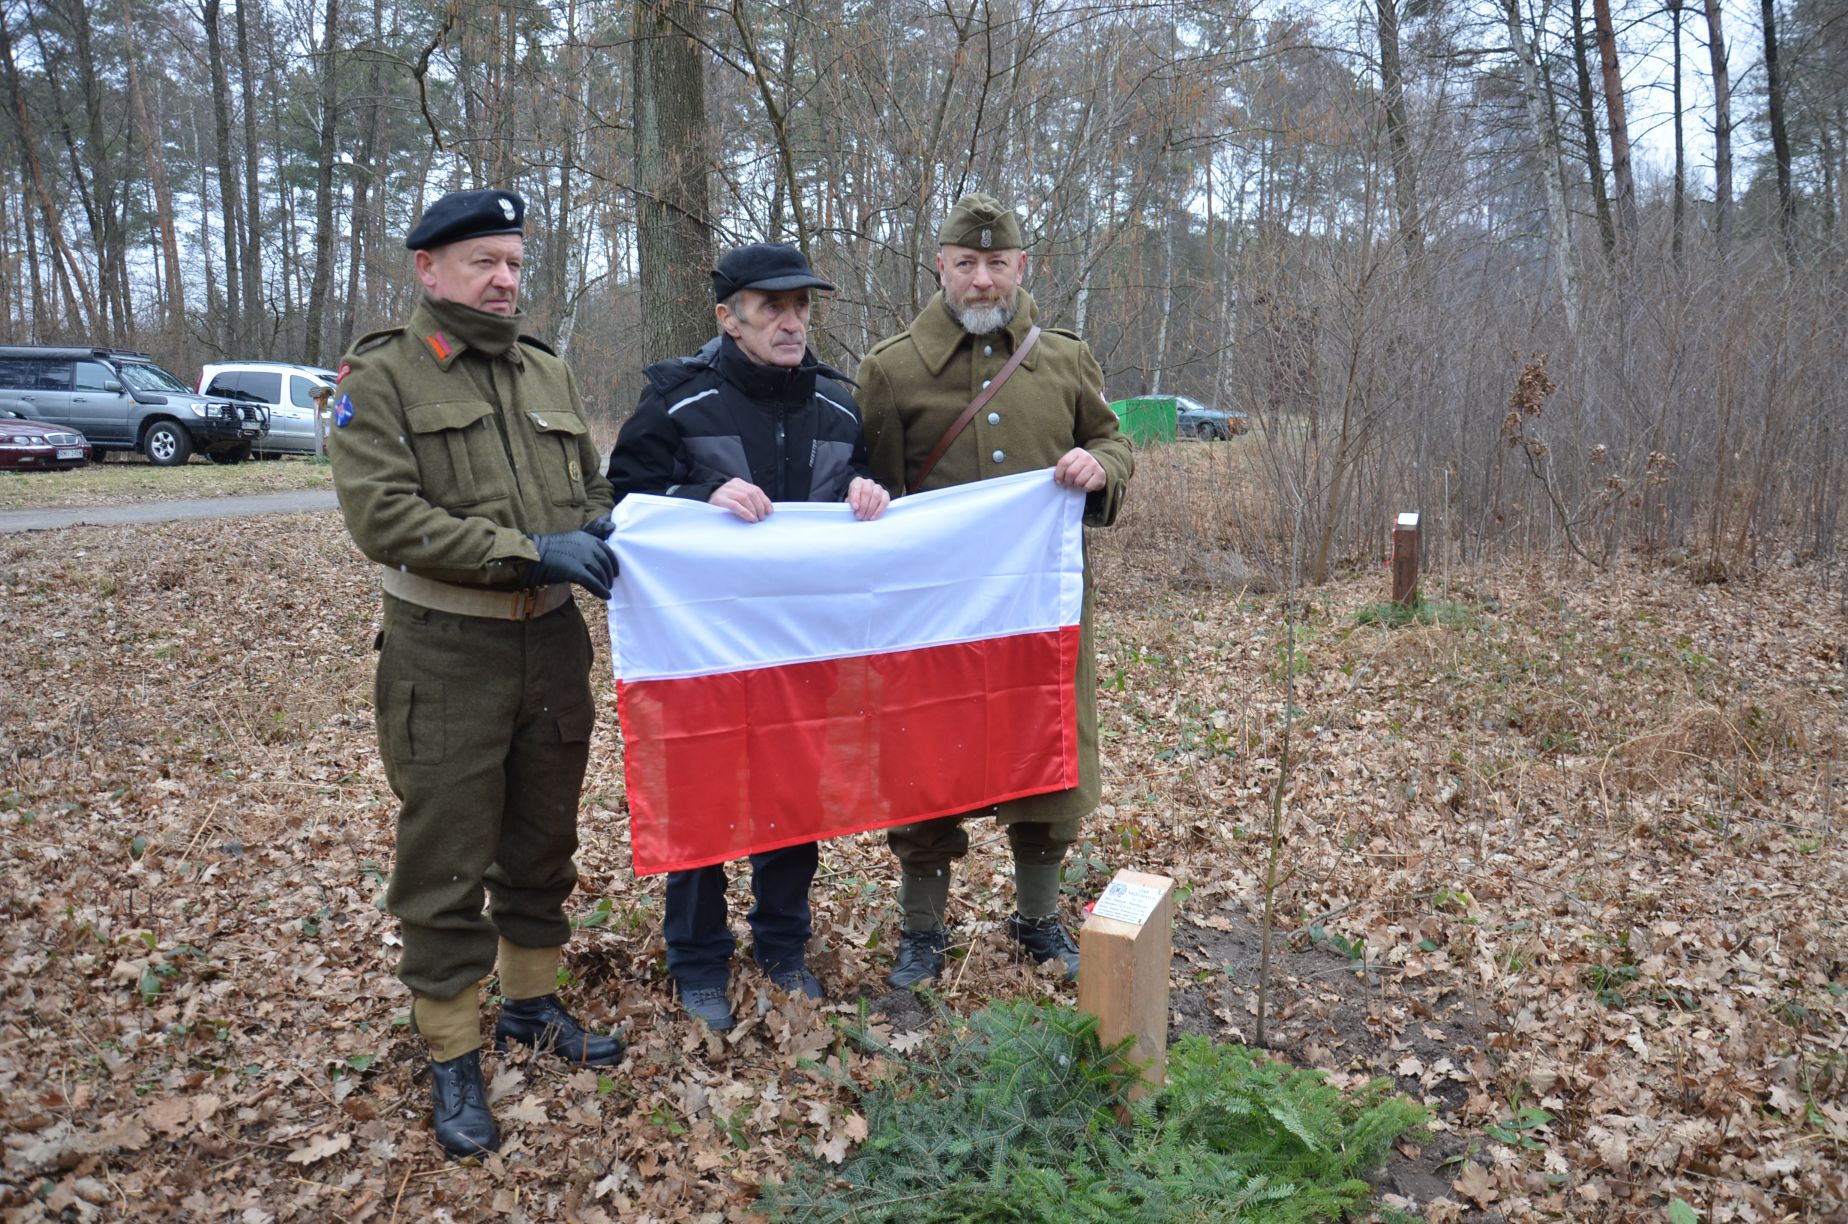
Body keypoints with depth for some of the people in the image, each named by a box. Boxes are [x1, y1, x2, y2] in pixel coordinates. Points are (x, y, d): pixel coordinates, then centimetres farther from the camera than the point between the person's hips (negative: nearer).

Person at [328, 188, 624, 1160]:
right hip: (445, 656, -5)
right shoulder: (381, 378, -4)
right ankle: (452, 1053, 19)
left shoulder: (548, 375, 13)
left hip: (554, 645, 5)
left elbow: (592, 488, 20)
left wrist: (601, 531, -4)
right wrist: (530, 554, -20)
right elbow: (381, 516, -16)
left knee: (544, 843, 16)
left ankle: (532, 1002, 35)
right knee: (445, 864, 3)